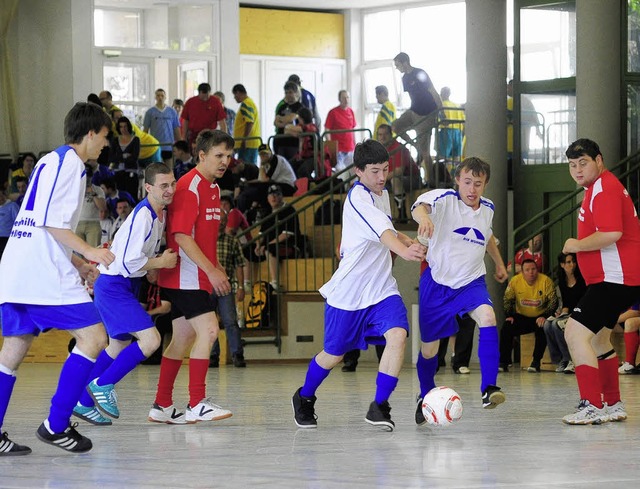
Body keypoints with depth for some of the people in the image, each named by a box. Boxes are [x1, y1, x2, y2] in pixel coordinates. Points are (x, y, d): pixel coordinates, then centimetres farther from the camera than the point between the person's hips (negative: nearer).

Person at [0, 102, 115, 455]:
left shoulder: (52, 161, 25)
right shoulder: (68, 161, -5)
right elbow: (51, 220, -16)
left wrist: (77, 263, 29)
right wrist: (87, 252, -17)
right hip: (43, 272, -10)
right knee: (93, 337, -8)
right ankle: (56, 425, -9)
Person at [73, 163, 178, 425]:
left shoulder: (161, 214, 9)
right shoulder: (143, 215, -22)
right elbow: (129, 261, -28)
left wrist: (154, 266, 6)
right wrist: (161, 262, -13)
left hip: (126, 286, 11)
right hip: (114, 287, -11)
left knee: (118, 346, 18)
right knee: (150, 339, -18)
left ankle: (84, 403, 28)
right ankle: (103, 385, -6)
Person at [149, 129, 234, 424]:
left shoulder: (213, 188, 15)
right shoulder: (189, 186, -14)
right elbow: (182, 236, -20)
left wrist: (217, 270, 17)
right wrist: (210, 270, -22)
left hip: (201, 277, 10)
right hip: (186, 276, -10)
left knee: (183, 339, 10)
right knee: (208, 331, -16)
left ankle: (162, 407, 15)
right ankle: (197, 405, -15)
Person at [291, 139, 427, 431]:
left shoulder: (382, 195, 8)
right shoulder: (357, 198, -18)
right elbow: (381, 232, -36)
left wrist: (412, 243, 8)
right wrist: (404, 251, -54)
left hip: (381, 287, 6)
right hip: (348, 291, -6)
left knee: (397, 335, -20)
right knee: (334, 354, 7)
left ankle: (379, 407, -14)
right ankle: (304, 399, 35)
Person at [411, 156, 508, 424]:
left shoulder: (487, 208, 0)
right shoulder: (445, 199, -17)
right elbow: (419, 207, -40)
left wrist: (499, 262, 27)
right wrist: (423, 216, -62)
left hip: (471, 282, 2)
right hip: (436, 282, -2)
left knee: (488, 317, -28)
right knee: (429, 347, 6)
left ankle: (488, 388, -29)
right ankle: (426, 396, 35)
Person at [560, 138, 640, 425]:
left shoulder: (604, 188, -15)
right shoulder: (597, 187, 19)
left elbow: (611, 233, -27)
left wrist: (577, 245, -15)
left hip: (615, 279, -12)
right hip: (617, 278, 12)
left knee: (576, 333, -18)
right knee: (598, 337, 22)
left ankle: (592, 407, -20)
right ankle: (613, 406, 29)